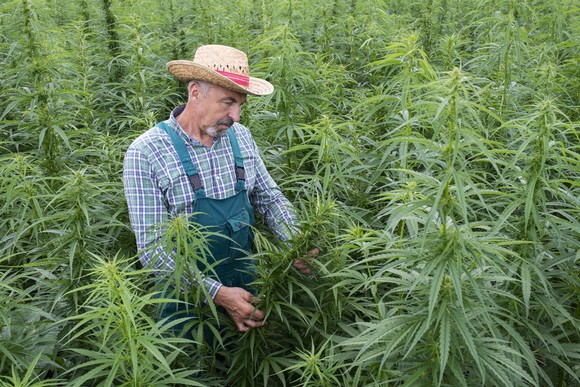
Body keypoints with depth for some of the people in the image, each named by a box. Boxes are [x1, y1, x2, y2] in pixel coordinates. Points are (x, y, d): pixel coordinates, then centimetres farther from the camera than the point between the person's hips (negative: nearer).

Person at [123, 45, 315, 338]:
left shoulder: (240, 136, -3)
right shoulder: (146, 153, -20)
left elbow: (268, 198, 6)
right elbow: (151, 247, -21)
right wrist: (218, 293, -27)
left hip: (245, 282, 5)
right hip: (188, 293, -5)